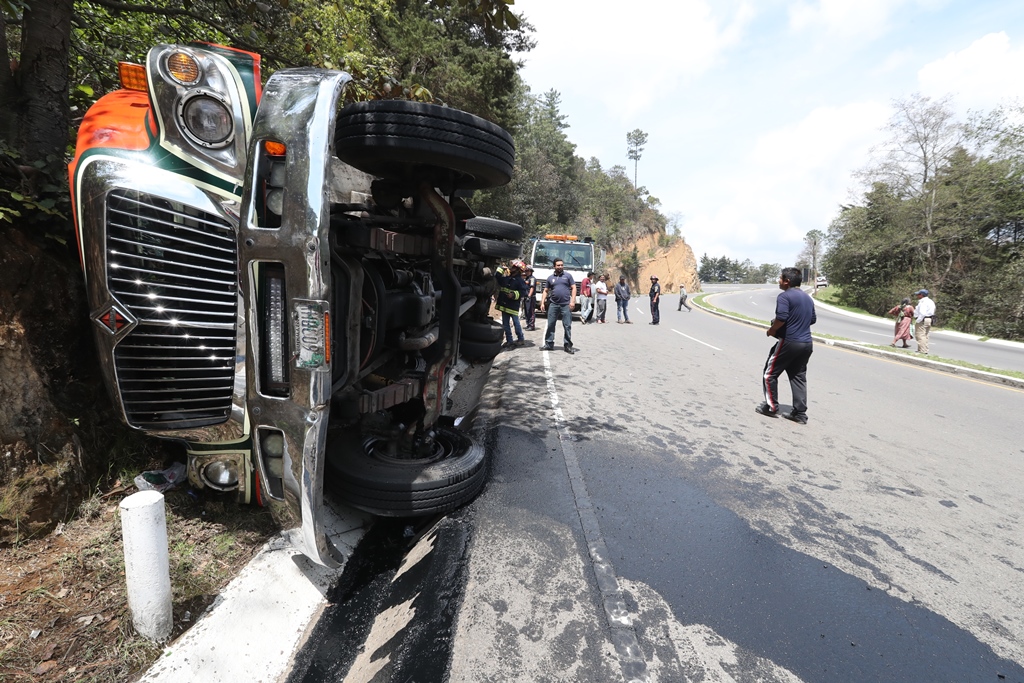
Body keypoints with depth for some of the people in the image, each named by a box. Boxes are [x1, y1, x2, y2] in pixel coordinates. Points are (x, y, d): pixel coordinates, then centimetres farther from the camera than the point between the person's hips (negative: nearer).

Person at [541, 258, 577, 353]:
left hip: (566, 305, -2)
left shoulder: (568, 276, 5)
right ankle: (549, 344, 13)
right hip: (553, 305, 2)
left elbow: (573, 288, 2)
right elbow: (546, 291, 13)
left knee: (567, 326, 0)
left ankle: (568, 345, 7)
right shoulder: (550, 277, 11)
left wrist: (572, 301, -9)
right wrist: (542, 302, 4)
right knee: (550, 325, 4)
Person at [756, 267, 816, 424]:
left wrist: (772, 330, -8)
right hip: (807, 343, 8)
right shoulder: (807, 298, 15)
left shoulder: (785, 296, -12)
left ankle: (771, 406, 10)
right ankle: (800, 413, 11)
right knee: (798, 377, 11)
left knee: (770, 373, 6)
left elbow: (781, 318, -23)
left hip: (789, 342, -8)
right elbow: (813, 319, 20)